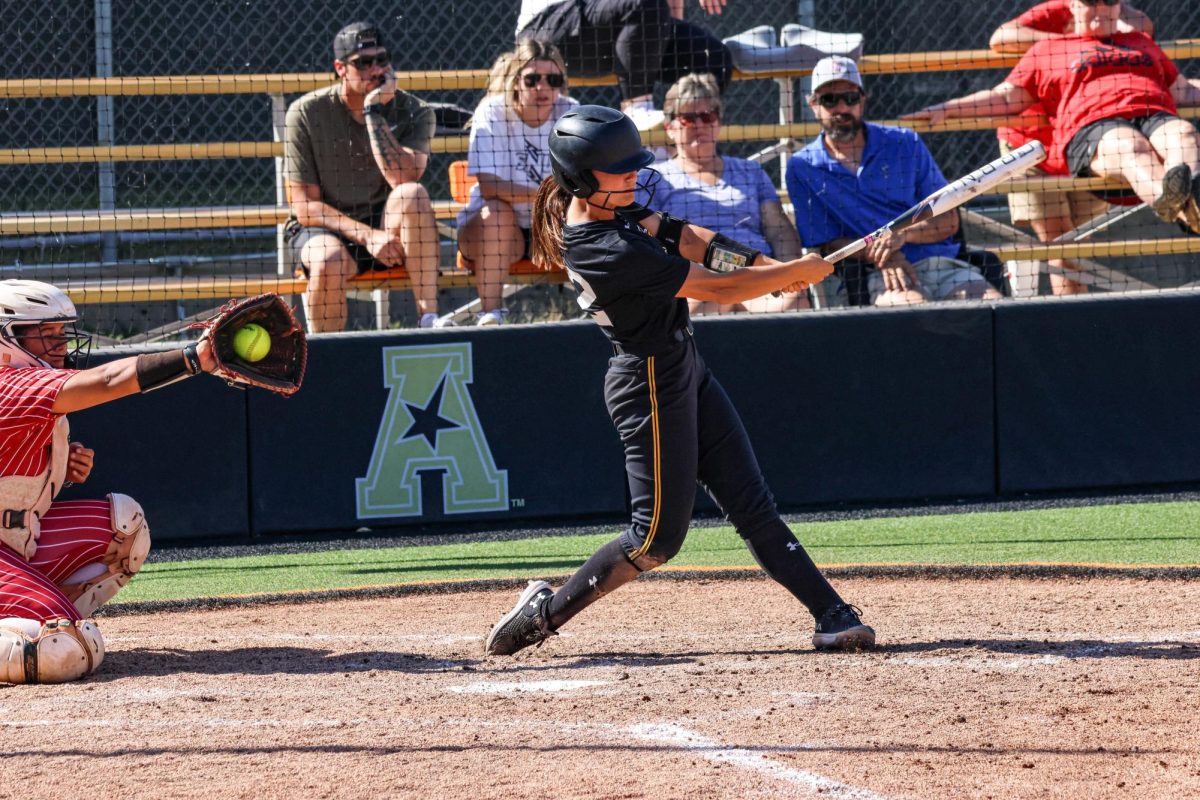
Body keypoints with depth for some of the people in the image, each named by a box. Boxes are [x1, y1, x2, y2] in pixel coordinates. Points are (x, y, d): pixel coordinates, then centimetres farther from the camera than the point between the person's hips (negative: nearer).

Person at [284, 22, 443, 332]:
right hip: (322, 229, -2)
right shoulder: (307, 113, -8)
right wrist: (367, 236, -22)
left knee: (412, 194, -31)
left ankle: (430, 317, -32)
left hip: (386, 225, 2)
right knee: (330, 258, -38)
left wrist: (374, 112, -22)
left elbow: (403, 180, -23)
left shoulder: (413, 112, -4)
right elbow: (305, 207, -9)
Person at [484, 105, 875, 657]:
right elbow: (718, 288, -23)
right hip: (651, 387, -10)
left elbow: (684, 237, 4)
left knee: (753, 506, 7)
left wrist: (762, 264, -11)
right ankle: (546, 610, 9)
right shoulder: (607, 251, -27)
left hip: (684, 371, 10)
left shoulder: (610, 209, 1)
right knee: (658, 536, -2)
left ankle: (832, 615, 6)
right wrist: (798, 271, -13)